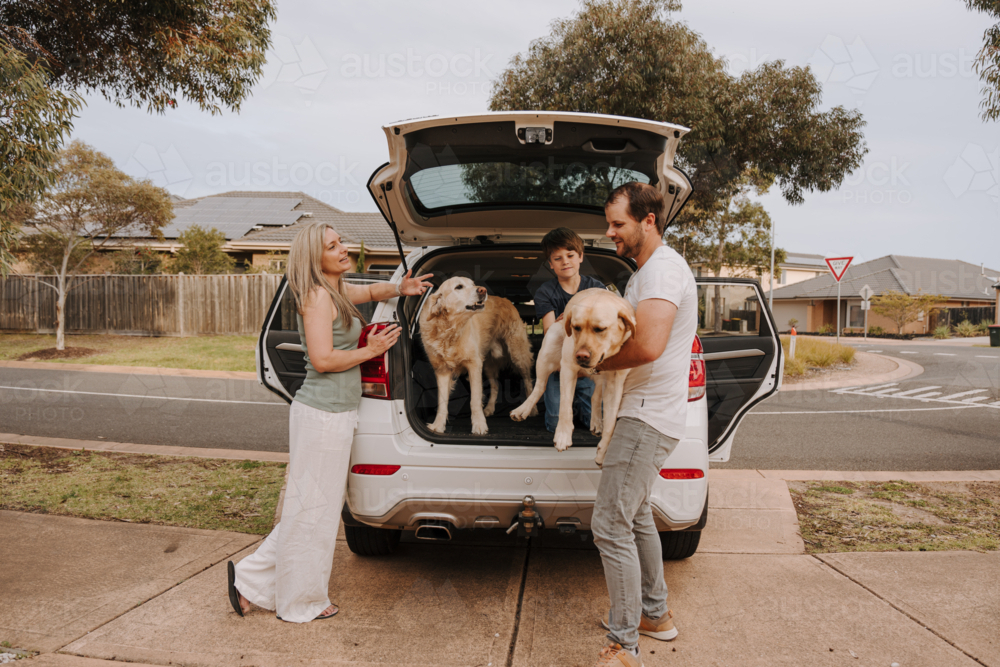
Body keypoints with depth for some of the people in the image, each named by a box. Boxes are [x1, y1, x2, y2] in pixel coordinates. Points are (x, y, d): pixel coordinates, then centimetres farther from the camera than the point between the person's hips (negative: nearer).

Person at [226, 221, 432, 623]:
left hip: (336, 413, 10)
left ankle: (252, 580, 27)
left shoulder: (338, 292, 14)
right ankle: (302, 603, 20)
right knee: (312, 508, 4)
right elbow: (323, 359, -21)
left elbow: (371, 291, 33)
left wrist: (399, 288, 13)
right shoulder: (317, 295, -14)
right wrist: (370, 350, -10)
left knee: (316, 507, 18)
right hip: (323, 414, -10)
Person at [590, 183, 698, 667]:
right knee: (635, 517, 22)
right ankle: (655, 613, 37)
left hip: (648, 418, -11)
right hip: (641, 413, 11)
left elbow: (647, 347, -30)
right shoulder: (646, 271, 18)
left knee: (610, 526, -9)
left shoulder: (663, 268, -17)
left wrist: (598, 362, -13)